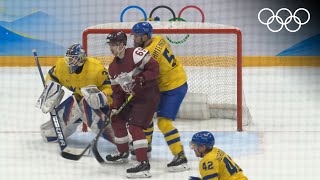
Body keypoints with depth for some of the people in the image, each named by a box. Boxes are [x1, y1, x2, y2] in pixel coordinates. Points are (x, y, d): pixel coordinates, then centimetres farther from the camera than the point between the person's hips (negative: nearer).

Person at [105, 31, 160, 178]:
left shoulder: (135, 54, -20)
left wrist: (139, 79, -29)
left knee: (134, 126, -22)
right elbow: (117, 90, 11)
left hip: (148, 96, -9)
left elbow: (154, 68, -24)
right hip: (131, 97, 10)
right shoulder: (113, 67, 8)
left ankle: (143, 163, -24)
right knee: (116, 120, 18)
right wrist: (114, 107, 0)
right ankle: (123, 153, 38)